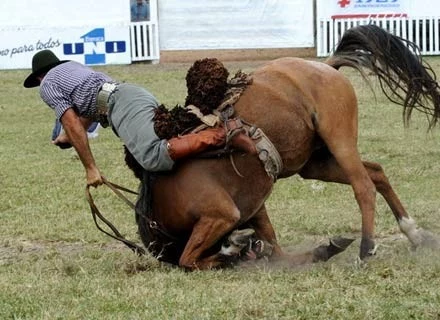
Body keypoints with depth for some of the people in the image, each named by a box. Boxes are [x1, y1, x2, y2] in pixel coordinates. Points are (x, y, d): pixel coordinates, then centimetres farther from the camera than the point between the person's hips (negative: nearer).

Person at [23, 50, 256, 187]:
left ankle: (224, 133, -41)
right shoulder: (73, 66, 38)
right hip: (137, 93, 9)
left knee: (154, 159, -31)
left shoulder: (47, 85, 14)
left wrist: (90, 168, 1)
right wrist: (67, 137, 65)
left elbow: (73, 125, 2)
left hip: (122, 106, -9)